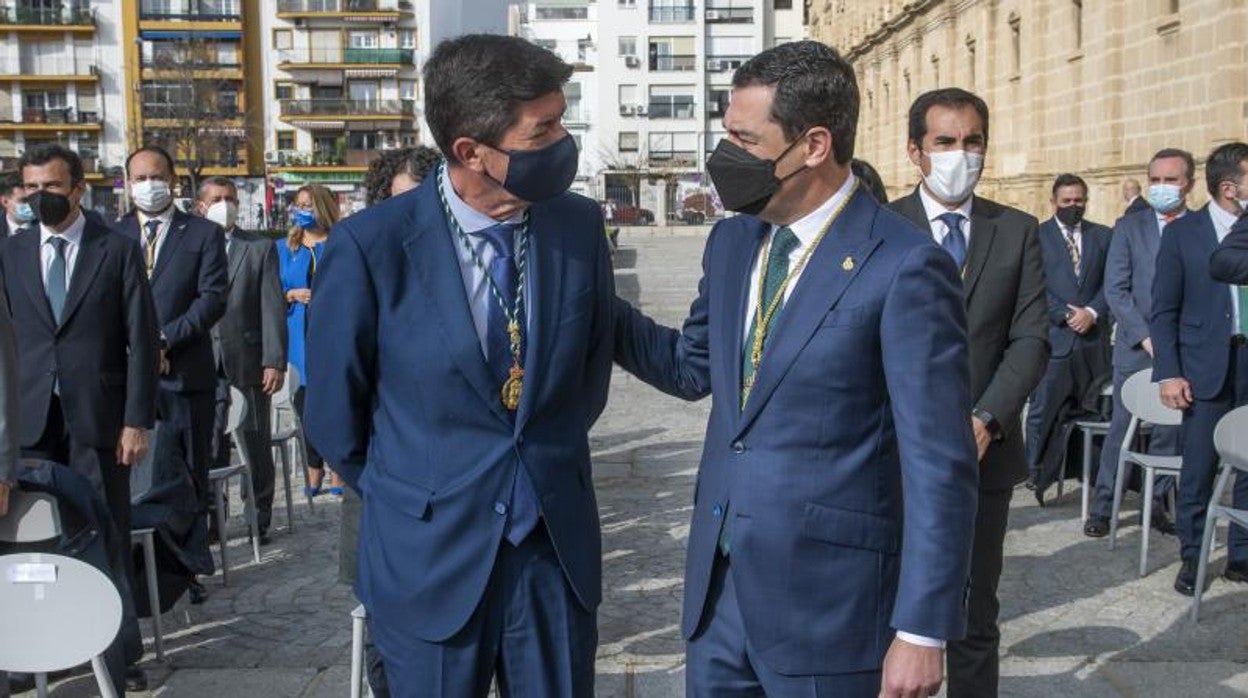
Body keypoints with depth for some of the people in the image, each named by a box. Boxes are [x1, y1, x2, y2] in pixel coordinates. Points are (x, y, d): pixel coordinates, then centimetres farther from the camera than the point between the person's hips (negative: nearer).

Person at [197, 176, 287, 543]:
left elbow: (272, 308, -1)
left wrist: (275, 362, -9)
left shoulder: (261, 248, 5)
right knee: (209, 449, 4)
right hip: (203, 364, 1)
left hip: (248, 363, -1)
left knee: (256, 447, 5)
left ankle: (259, 521, 15)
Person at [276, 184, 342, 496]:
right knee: (305, 404, 2)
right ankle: (314, 470, 13)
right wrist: (291, 295, -6)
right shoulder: (283, 248, 14)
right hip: (299, 338, 3)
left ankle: (337, 471, 4)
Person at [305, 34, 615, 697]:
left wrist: (549, 463, 11)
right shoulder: (371, 245, -14)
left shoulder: (580, 225, -5)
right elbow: (334, 412, -2)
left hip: (558, 545, 3)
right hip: (431, 556, -2)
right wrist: (408, 495, 9)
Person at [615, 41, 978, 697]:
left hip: (827, 595, -6)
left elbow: (938, 467, -15)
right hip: (718, 580, 6)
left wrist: (922, 631, -14)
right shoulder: (732, 240, 5)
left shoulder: (905, 269, -17)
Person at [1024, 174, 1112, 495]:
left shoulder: (1102, 236, 14)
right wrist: (1066, 315, -11)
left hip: (1094, 337, 3)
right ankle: (1039, 478, 3)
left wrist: (1092, 312, -7)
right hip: (1053, 337, -3)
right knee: (1045, 411, -4)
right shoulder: (1037, 236, 4)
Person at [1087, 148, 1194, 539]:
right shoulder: (1129, 227, 4)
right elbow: (1115, 290, -1)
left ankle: (1157, 505, 17)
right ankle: (1102, 507, 9)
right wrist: (1146, 337, -11)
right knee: (1122, 429, 2)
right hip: (1135, 348, -1)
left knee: (1171, 430, 6)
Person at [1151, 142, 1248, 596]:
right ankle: (1191, 558, 16)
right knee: (1198, 468, 3)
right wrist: (1169, 373, -7)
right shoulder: (1183, 233, -1)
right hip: (1208, 366, -2)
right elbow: (1164, 310, -1)